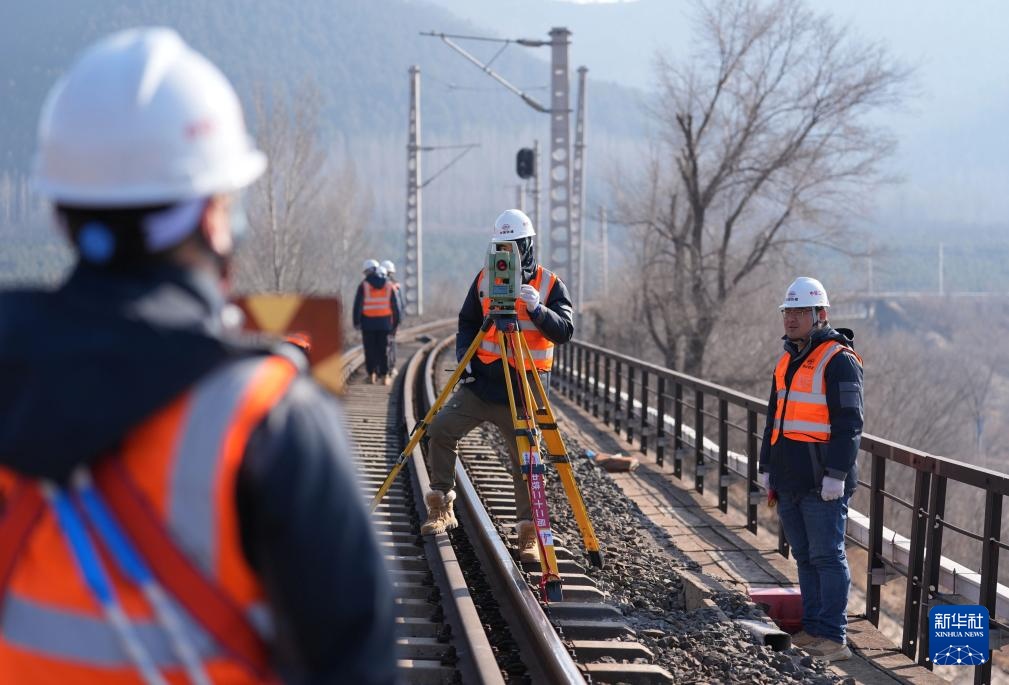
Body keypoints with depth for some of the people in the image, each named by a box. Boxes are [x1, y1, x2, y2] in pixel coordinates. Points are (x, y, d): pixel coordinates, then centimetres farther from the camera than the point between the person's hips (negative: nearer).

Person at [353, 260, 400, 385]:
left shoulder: (364, 285, -5)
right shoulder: (389, 285, 3)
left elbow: (358, 304, -8)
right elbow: (395, 305, 4)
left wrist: (356, 322, -3)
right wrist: (395, 323, 10)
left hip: (368, 323, -2)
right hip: (384, 323, 2)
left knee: (370, 349, 5)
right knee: (383, 350, 5)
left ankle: (371, 375, 5)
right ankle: (384, 376, 4)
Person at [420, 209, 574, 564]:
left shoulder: (550, 284, -2)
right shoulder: (484, 280, 7)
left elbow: (565, 330, -12)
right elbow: (467, 323, 15)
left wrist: (537, 309, -29)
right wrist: (465, 359, -1)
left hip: (524, 390, -3)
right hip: (482, 381, 3)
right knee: (440, 429, -11)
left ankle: (529, 533, 11)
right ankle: (441, 507, 3)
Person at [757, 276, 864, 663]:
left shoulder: (838, 360, -10)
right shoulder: (787, 361, 17)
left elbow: (849, 423, -15)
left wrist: (836, 474, -19)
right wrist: (767, 467, 20)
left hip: (822, 484, -8)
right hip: (789, 482, 8)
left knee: (827, 556, -6)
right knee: (805, 557, 11)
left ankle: (833, 638, -4)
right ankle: (813, 628, 17)